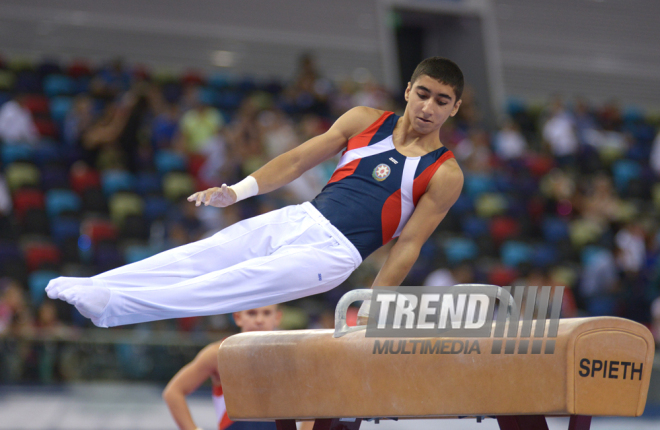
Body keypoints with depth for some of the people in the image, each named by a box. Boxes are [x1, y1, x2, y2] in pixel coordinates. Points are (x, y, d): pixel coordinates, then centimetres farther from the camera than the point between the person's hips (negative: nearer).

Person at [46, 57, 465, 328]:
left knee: (239, 282, -23)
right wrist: (238, 191, 1)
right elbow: (300, 159, 12)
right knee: (195, 257, -11)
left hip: (333, 252, -5)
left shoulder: (445, 175, -1)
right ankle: (85, 288, -18)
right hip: (297, 220, 5)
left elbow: (409, 246, -4)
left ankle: (114, 307, -35)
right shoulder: (366, 121, 10)